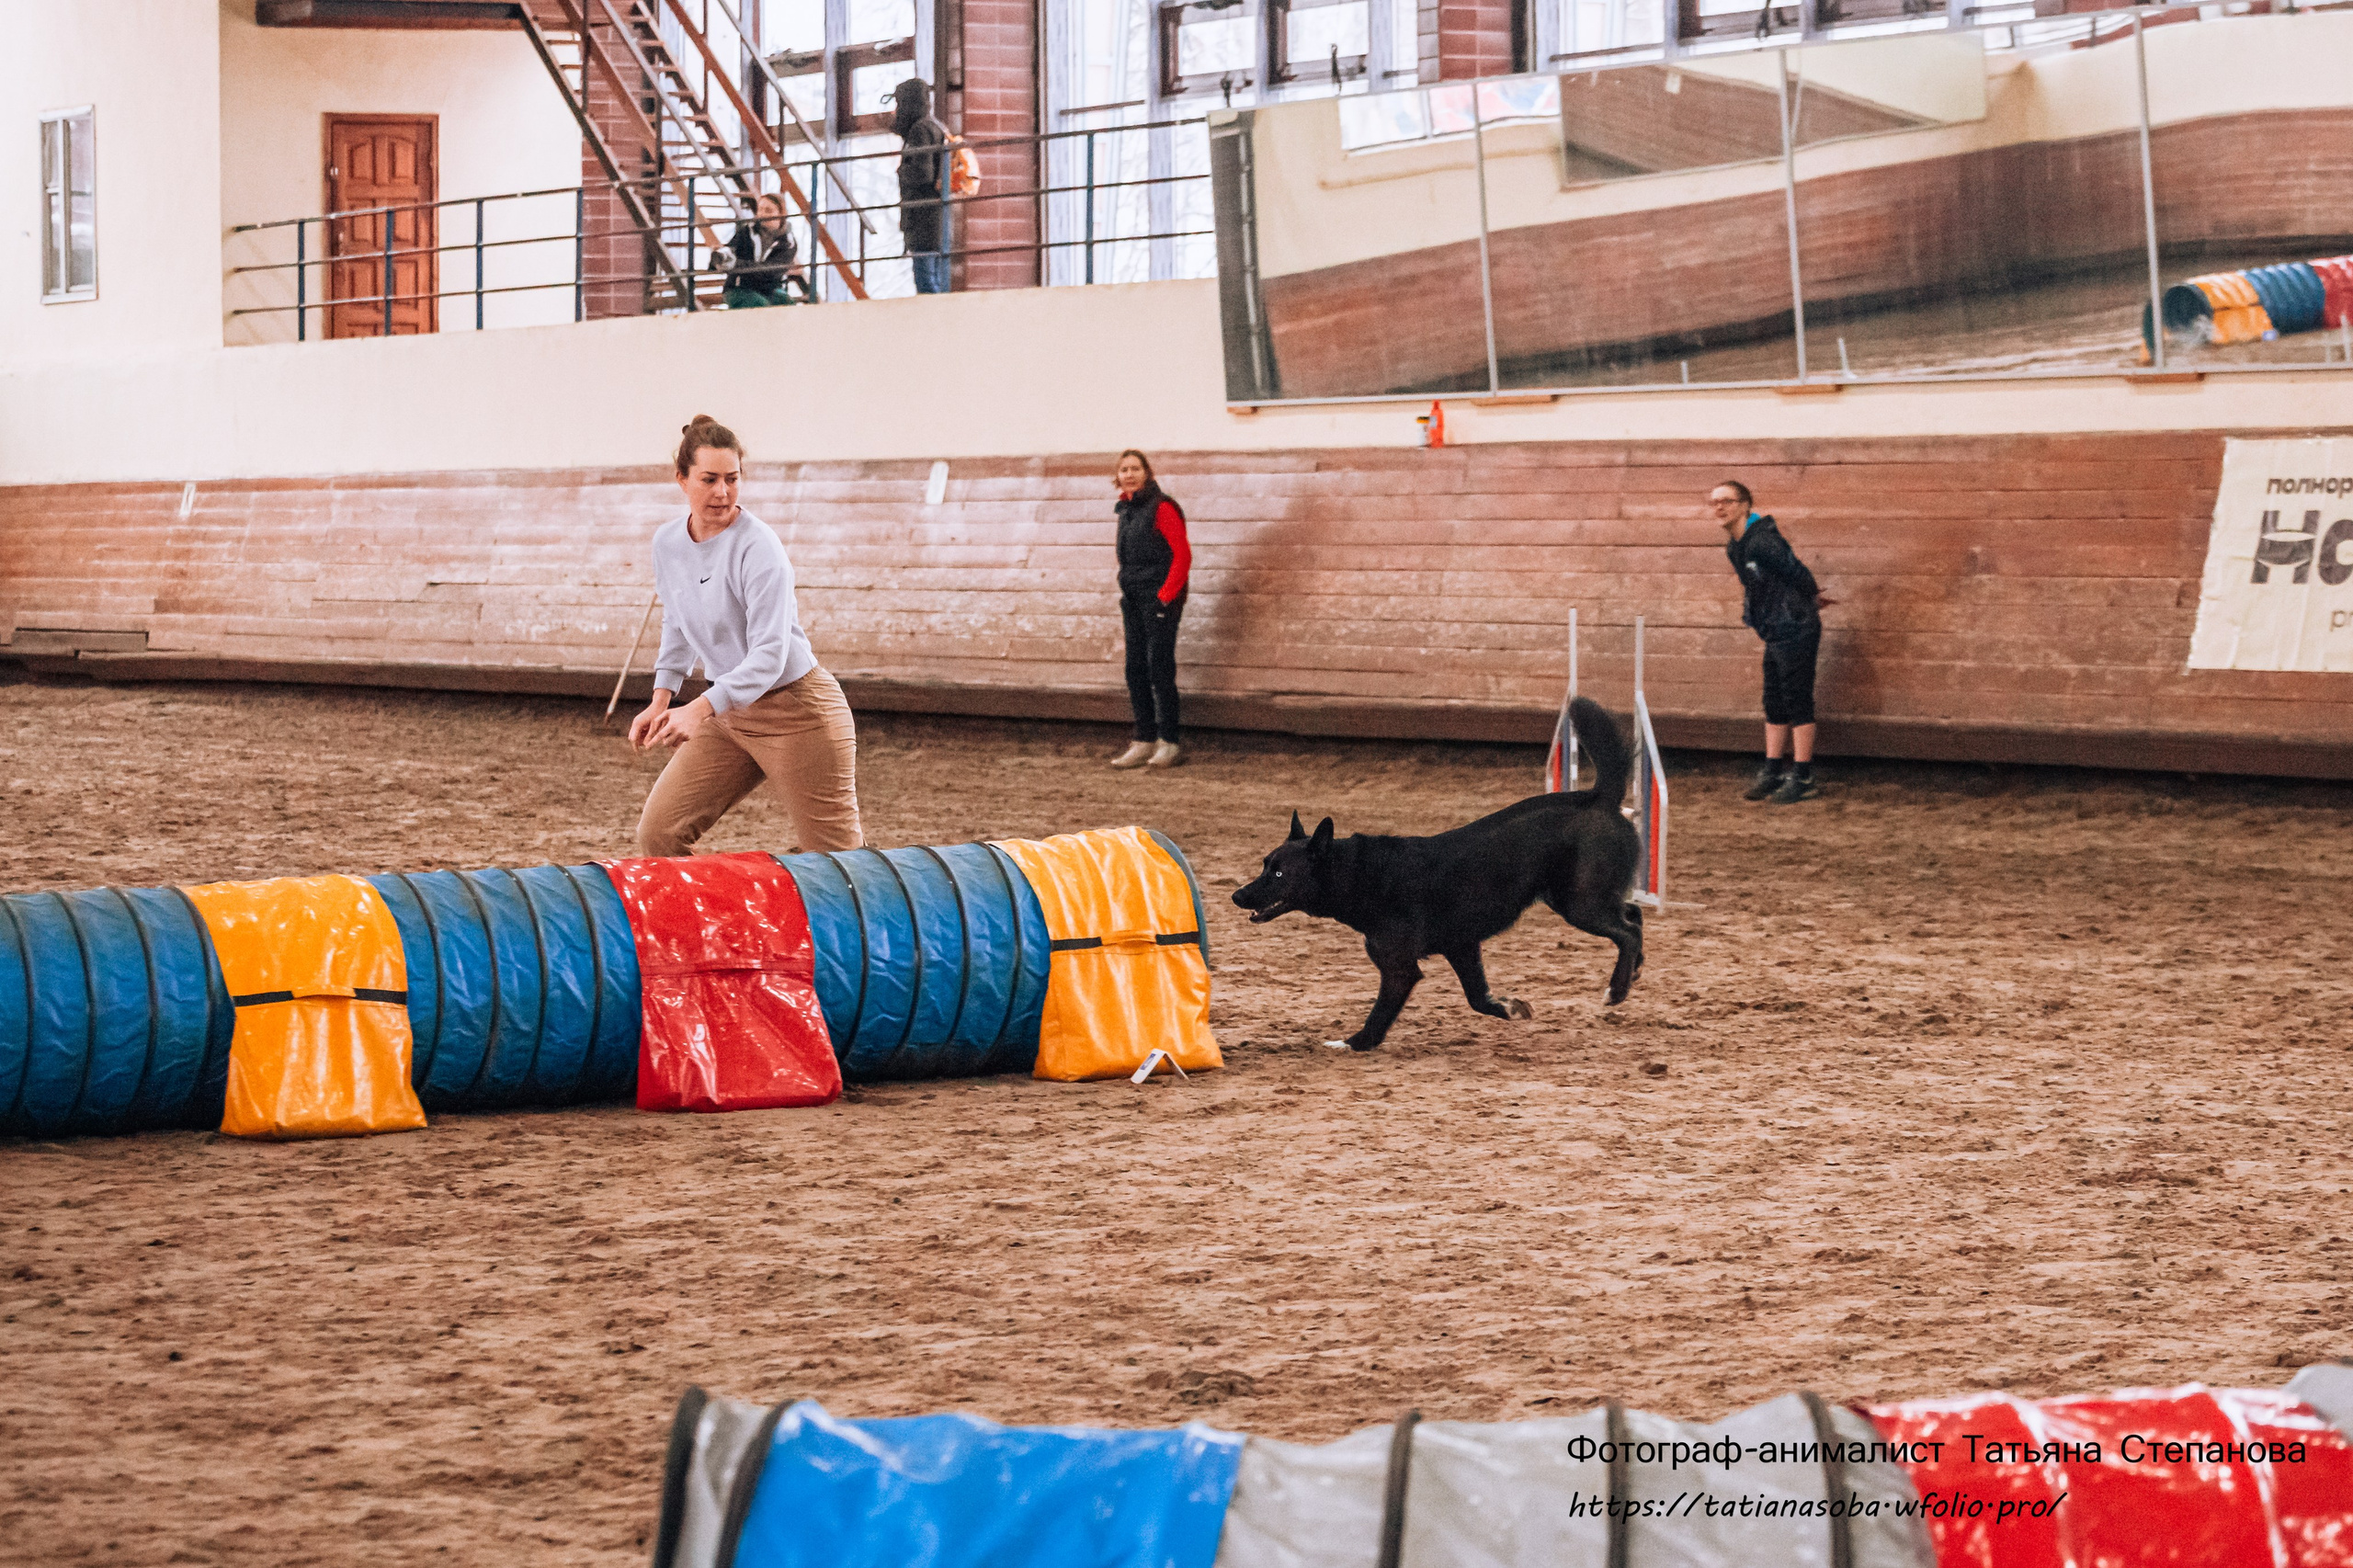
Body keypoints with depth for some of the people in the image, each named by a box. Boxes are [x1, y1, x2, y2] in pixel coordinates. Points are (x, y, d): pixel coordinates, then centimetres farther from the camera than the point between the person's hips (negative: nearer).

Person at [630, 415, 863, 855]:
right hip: (729, 715, 7)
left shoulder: (758, 547, -21)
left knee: (838, 862, -3)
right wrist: (661, 701, 10)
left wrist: (701, 708, -38)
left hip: (796, 713, -7)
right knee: (658, 834, -1)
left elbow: (770, 653, -27)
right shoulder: (667, 543, 1)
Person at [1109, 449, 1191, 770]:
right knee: (1136, 670, 8)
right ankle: (1145, 741, 13)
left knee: (1160, 668, -7)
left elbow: (1182, 554, -13)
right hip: (1133, 599, 8)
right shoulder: (1126, 510, 14)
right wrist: (1126, 599, 16)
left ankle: (1169, 743, -2)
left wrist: (1166, 596, -16)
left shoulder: (1161, 508, -11)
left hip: (1159, 599, -8)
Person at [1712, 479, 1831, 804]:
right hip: (1776, 632, 9)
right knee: (1774, 705, 13)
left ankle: (1802, 778, 0)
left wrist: (1810, 600, 3)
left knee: (1797, 702, -4)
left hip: (1795, 629, -9)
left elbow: (1796, 571, -14)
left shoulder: (1761, 541, -20)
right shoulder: (1735, 546, 10)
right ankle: (1771, 773, 19)